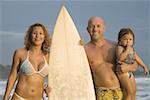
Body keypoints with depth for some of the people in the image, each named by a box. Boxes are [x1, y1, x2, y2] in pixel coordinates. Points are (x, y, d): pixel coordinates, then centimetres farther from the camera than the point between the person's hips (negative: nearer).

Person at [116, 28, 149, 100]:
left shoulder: (132, 49, 9)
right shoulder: (119, 48, -16)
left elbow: (137, 58, 21)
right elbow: (120, 58, -32)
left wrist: (144, 66, 22)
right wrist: (127, 49, -27)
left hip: (130, 72, 9)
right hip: (122, 72, -9)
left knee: (134, 92, 14)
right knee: (130, 92, -13)